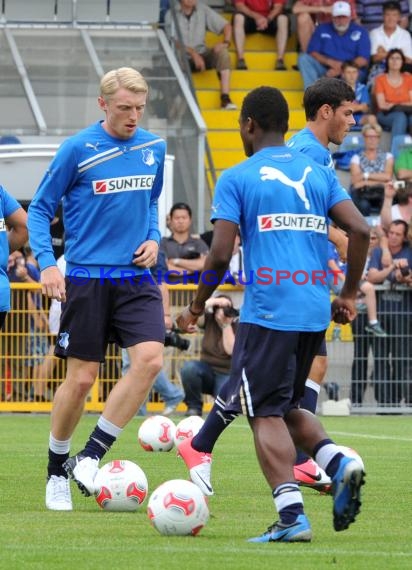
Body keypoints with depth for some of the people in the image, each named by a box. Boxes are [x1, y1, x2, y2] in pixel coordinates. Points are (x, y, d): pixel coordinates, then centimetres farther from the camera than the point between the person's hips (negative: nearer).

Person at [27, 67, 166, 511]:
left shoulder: (154, 148, 6)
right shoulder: (77, 150, -8)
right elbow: (39, 209, -2)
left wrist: (153, 238, 4)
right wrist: (46, 263, -14)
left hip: (135, 278, 4)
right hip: (86, 279, -4)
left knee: (150, 359, -17)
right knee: (81, 378, 0)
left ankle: (90, 457, -5)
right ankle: (57, 470, 22)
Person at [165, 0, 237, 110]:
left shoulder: (202, 9, 2)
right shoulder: (171, 14, -7)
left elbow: (226, 25, 5)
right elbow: (173, 42, -15)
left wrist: (226, 42, -16)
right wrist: (193, 54, -28)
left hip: (202, 55, 3)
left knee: (222, 52, -24)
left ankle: (225, 98, -30)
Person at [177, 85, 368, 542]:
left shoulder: (236, 179, -1)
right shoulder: (318, 174, 14)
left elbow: (220, 254, -8)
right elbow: (360, 231, 4)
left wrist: (196, 307, 5)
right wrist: (348, 294, 14)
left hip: (267, 312, -6)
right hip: (316, 311, 6)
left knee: (265, 413, 0)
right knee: (286, 406, 20)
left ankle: (291, 515, -13)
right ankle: (338, 463, -6)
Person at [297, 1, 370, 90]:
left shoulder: (360, 32, 5)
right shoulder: (322, 30, 12)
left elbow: (363, 59, -5)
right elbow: (312, 52, 3)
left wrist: (341, 70, -19)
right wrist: (329, 62, -16)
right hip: (325, 70, 3)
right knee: (303, 58, -21)